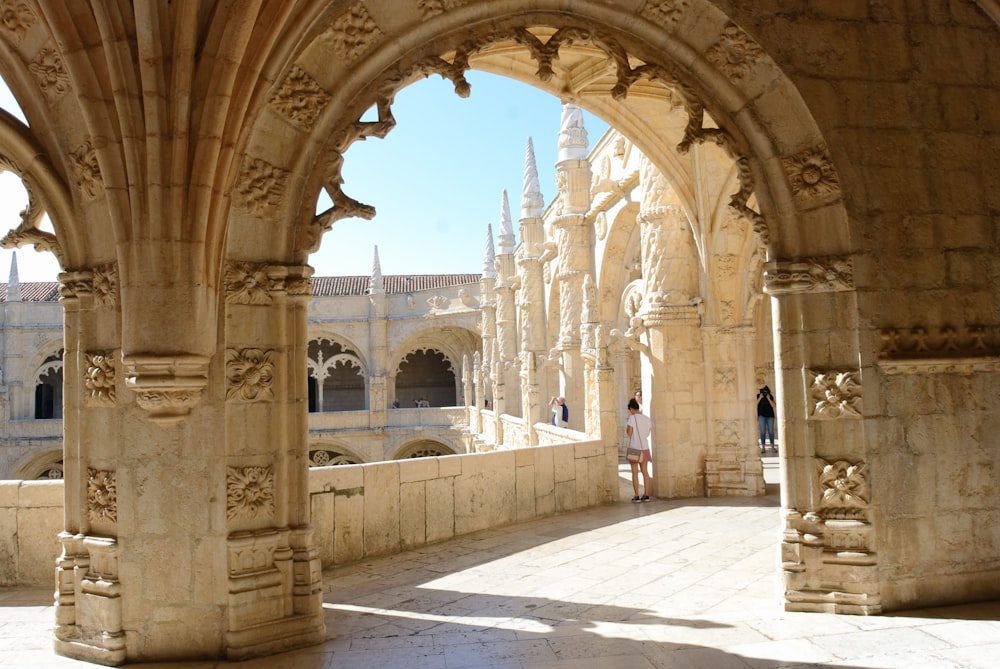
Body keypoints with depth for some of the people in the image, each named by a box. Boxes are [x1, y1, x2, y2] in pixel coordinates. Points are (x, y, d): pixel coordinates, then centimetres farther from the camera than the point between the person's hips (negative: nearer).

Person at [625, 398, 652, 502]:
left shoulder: (632, 418, -11)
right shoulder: (647, 418, 5)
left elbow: (629, 433, -14)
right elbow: (649, 432, 14)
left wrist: (627, 428, 6)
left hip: (634, 448, -5)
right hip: (644, 447, 5)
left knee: (635, 472, 1)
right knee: (645, 471, 11)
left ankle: (636, 496, 1)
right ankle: (646, 495, 10)